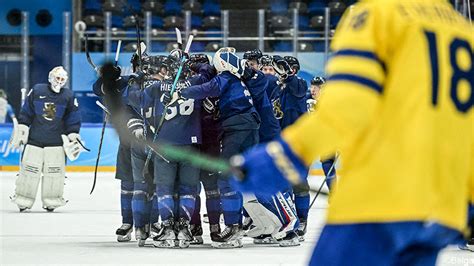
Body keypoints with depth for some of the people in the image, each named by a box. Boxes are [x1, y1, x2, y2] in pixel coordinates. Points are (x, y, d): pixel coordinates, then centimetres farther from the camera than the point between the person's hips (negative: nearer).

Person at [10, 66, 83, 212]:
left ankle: (51, 201, 11)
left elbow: (73, 118, 6)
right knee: (28, 169, 1)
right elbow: (26, 111, 6)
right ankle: (23, 200, 9)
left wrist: (73, 135, 1)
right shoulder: (37, 91, 0)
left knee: (54, 172, 0)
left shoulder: (69, 96, 1)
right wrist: (21, 127, 3)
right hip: (34, 139, 0)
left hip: (56, 142, 0)